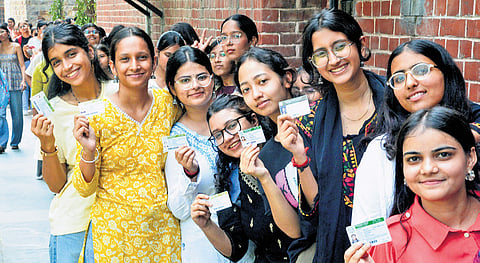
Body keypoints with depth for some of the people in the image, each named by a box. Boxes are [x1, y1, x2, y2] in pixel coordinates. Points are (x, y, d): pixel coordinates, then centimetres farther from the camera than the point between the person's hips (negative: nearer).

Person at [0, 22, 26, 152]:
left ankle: (15, 141, 15)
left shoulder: (16, 46, 2)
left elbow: (22, 65, 0)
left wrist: (23, 80, -11)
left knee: (16, 113, 3)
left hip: (15, 82, -2)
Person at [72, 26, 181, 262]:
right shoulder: (95, 117, -11)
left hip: (163, 231, 3)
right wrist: (88, 152, -23)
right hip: (113, 235, -3)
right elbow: (85, 188, -7)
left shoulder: (168, 104, -2)